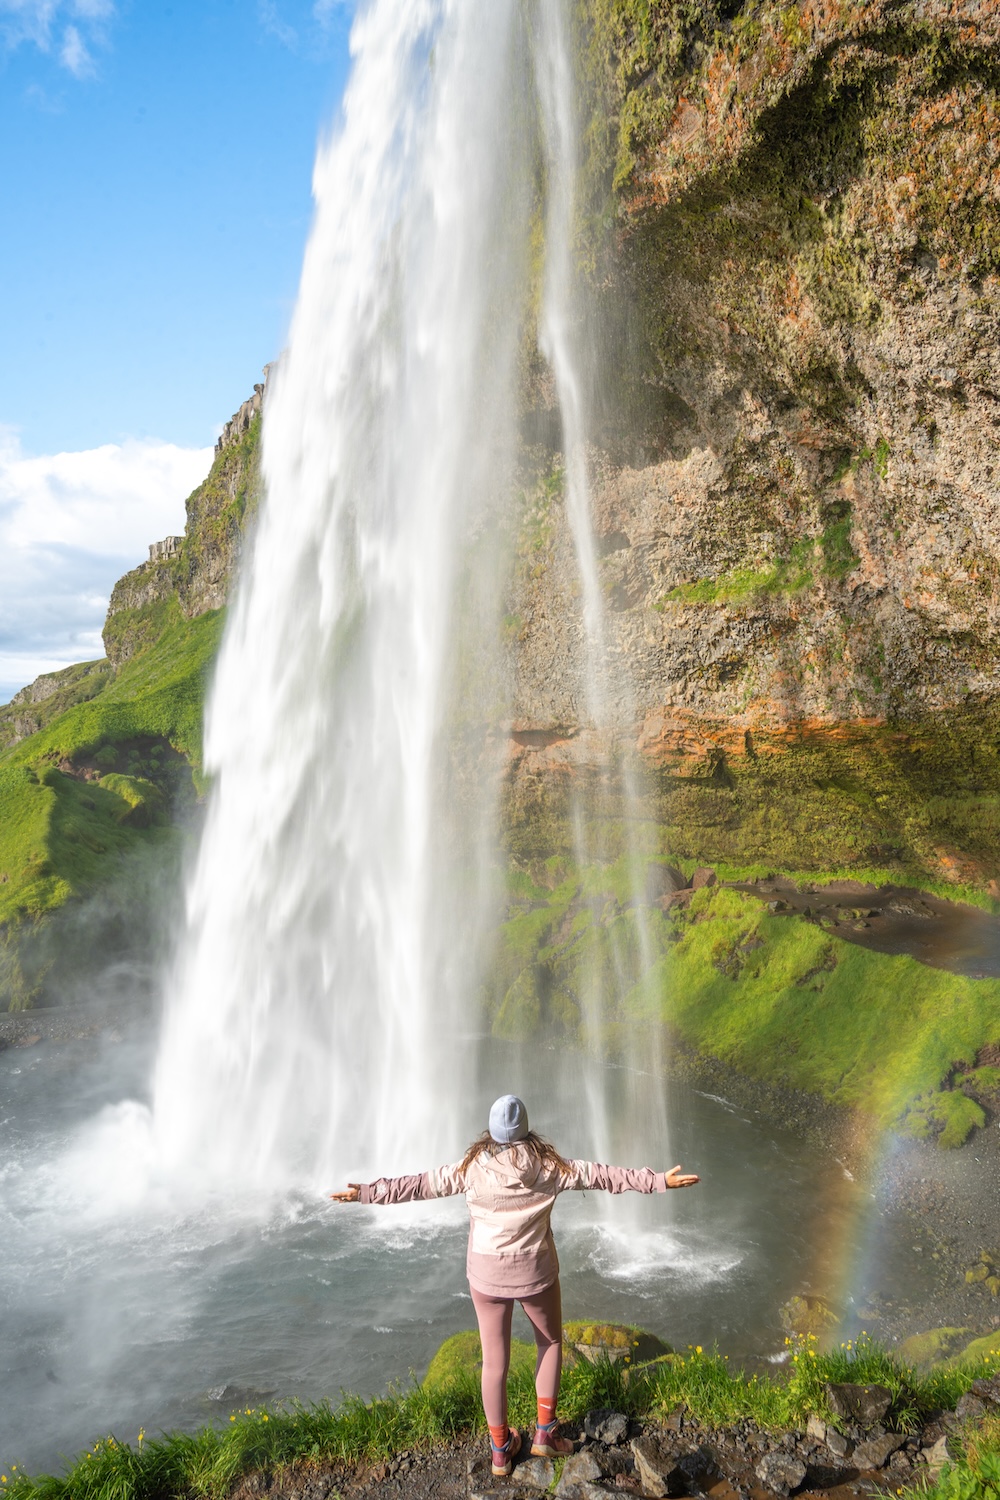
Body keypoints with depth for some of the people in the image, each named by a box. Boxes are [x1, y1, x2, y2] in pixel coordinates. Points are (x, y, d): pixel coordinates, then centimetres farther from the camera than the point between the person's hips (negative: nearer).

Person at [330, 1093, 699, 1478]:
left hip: (486, 1274, 1)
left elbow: (420, 1184, -8)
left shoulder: (472, 1168, -13)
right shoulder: (546, 1166, -16)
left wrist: (366, 1192, 1)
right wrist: (659, 1181, -7)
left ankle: (501, 1450, 29)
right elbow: (599, 1175, -13)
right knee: (550, 1342, 26)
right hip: (535, 1272, -1)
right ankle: (545, 1433, 25)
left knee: (494, 1362, 15)